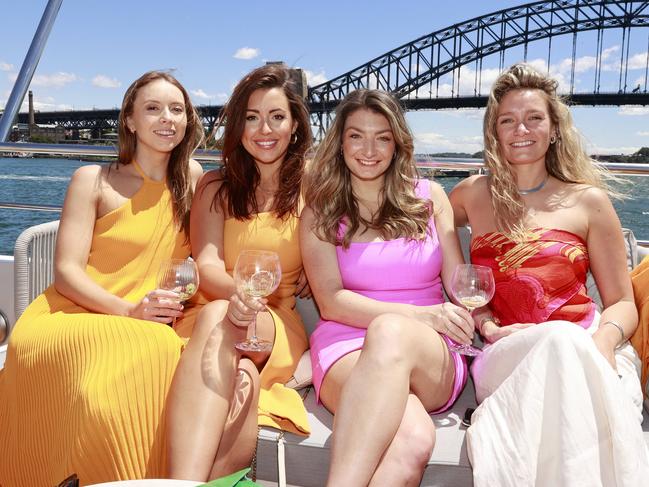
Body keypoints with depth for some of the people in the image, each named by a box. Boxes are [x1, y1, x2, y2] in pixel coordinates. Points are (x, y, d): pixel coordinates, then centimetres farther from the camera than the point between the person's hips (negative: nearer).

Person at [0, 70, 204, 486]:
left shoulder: (193, 178, 12)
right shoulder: (93, 180, 4)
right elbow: (66, 271, -3)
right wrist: (129, 311, -18)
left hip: (158, 328, 2)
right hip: (77, 318, -2)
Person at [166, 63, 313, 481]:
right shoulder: (217, 187, 10)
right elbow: (208, 266, -5)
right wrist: (239, 293, -30)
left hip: (280, 325, -1)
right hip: (218, 317, 1)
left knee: (216, 317, -36)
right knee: (240, 376, -36)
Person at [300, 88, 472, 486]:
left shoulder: (429, 197, 13)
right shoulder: (320, 213, 9)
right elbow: (331, 301, -2)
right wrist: (421, 315, -15)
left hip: (431, 357, 2)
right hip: (345, 347, -1)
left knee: (389, 332, -38)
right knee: (412, 437, -37)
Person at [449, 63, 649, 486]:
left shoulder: (589, 201, 9)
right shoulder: (473, 195, 12)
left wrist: (606, 339, -17)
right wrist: (484, 323, 3)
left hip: (587, 347, 0)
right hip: (508, 353, 0)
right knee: (561, 340, -35)